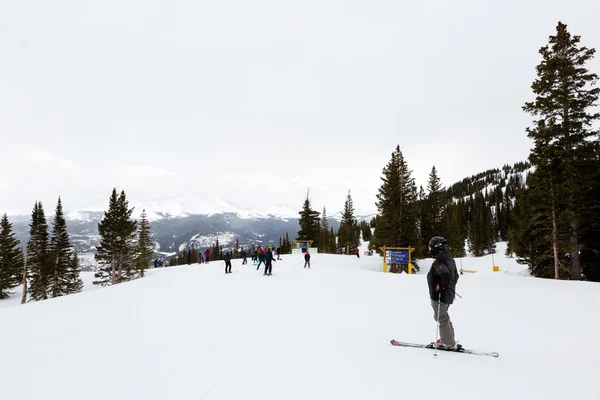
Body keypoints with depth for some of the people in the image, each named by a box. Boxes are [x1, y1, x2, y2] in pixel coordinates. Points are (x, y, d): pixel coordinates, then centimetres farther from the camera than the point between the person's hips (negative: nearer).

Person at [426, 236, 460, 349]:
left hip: (439, 296, -10)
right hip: (449, 295, 10)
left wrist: (444, 286, -27)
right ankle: (448, 339, 33)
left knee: (442, 318, 4)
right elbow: (455, 276, 18)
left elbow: (445, 274, -42)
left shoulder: (438, 262, -23)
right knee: (444, 317, 23)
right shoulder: (450, 259, 9)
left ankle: (448, 343, 13)